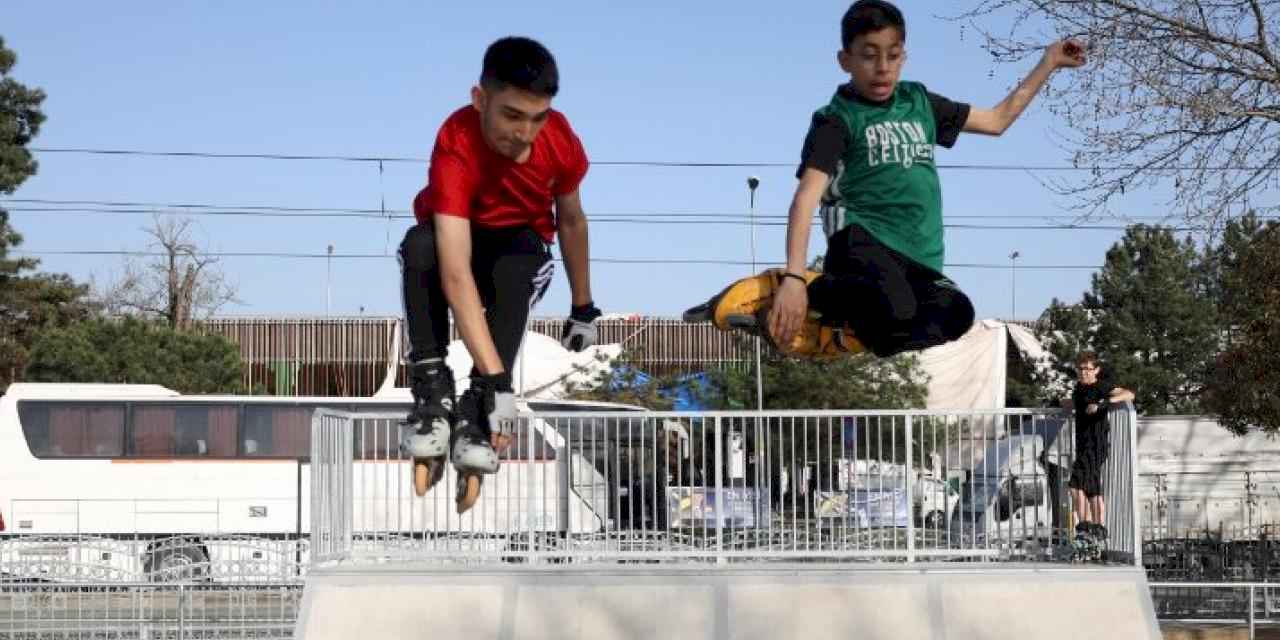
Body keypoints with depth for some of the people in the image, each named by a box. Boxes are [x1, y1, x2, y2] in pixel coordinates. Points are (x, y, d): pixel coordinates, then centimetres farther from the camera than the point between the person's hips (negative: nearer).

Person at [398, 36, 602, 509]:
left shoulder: (560, 140, -23)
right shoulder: (457, 147, -37)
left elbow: (571, 221, -1)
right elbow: (456, 274, -45)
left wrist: (583, 310, 7)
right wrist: (497, 379, -53)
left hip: (521, 244, 2)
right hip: (457, 238, -2)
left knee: (515, 270, -36)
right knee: (419, 247, -38)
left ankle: (476, 416, -31)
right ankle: (432, 392, -28)